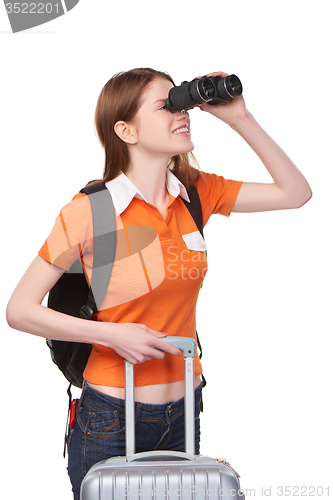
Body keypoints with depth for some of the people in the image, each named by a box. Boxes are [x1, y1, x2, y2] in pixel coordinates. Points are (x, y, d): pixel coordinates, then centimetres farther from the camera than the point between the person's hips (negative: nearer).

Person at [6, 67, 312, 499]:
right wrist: (113, 334, -20)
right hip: (112, 419, -4)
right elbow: (19, 310, -12)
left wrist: (239, 118, -6)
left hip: (184, 413, 5)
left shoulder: (197, 193, -1)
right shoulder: (89, 211, -15)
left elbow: (295, 193, 1)